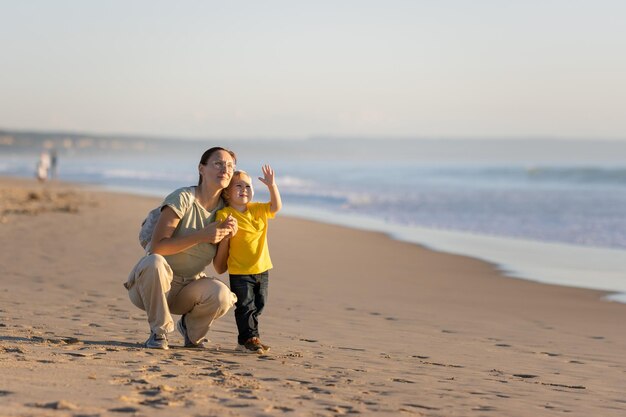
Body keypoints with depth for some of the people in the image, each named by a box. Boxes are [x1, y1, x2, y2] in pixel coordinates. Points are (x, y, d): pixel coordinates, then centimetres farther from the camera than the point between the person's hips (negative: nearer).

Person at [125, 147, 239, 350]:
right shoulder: (183, 198, -14)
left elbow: (221, 268, 3)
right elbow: (157, 247, -24)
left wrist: (228, 235, -13)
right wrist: (202, 236, -28)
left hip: (187, 287, 4)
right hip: (149, 285, -4)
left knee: (222, 295, -29)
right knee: (154, 262, -39)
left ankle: (190, 326, 6)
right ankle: (158, 331, -17)